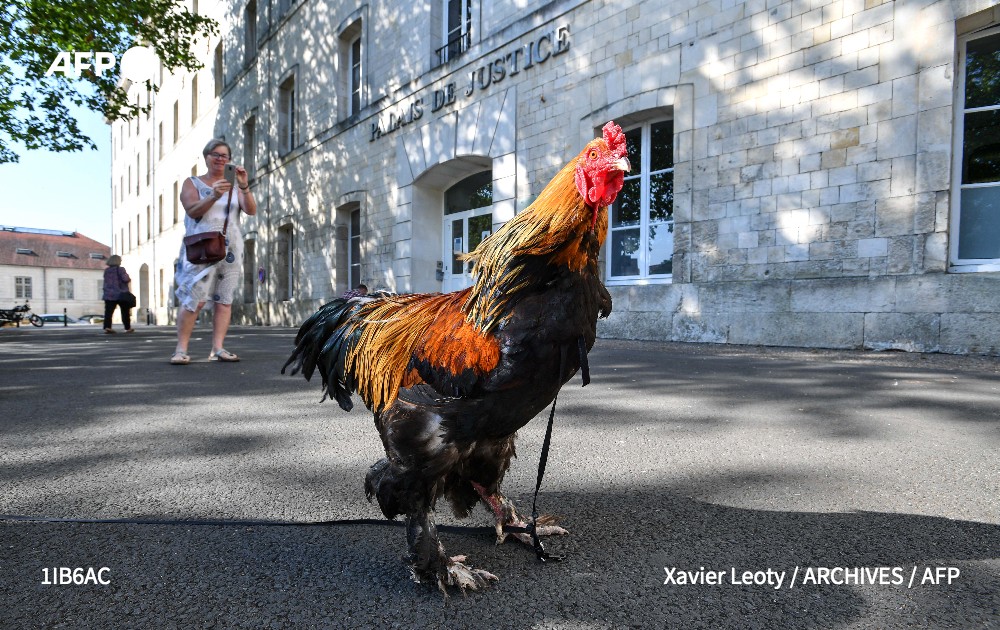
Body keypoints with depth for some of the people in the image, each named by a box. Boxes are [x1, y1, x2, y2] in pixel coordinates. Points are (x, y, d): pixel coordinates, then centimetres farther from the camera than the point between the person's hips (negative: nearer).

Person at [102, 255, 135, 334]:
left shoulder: (106, 271, 8)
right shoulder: (120, 270, -10)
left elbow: (107, 282, 17)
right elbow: (125, 279, -21)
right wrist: (129, 279, 0)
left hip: (109, 295, 4)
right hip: (121, 294, -4)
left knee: (108, 311, -2)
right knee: (125, 312, 8)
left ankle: (107, 327, -16)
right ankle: (128, 328, 13)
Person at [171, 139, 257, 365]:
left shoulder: (234, 186, 15)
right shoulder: (192, 183, 9)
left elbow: (251, 211, 0)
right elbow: (193, 211, -8)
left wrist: (244, 187, -17)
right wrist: (214, 196, -24)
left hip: (230, 249, 3)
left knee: (224, 300, -2)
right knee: (194, 299, -12)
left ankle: (218, 349, -2)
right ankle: (181, 349, -8)